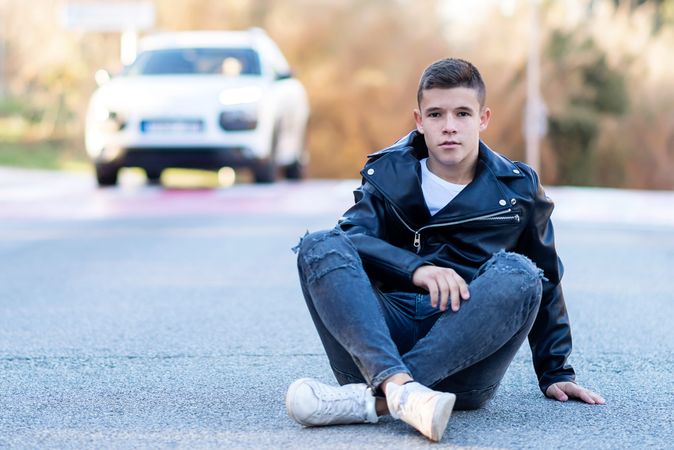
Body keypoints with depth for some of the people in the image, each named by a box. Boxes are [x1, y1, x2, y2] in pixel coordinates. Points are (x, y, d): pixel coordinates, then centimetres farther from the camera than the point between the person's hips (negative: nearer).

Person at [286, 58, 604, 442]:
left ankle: (372, 398, -41)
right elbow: (353, 235, -7)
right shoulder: (389, 174, 11)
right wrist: (417, 268, -26)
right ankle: (399, 385, -47)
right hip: (391, 331, 0)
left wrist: (556, 374, 20)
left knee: (517, 274, -30)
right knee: (320, 247, -22)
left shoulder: (517, 190, 13)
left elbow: (546, 281, 22)